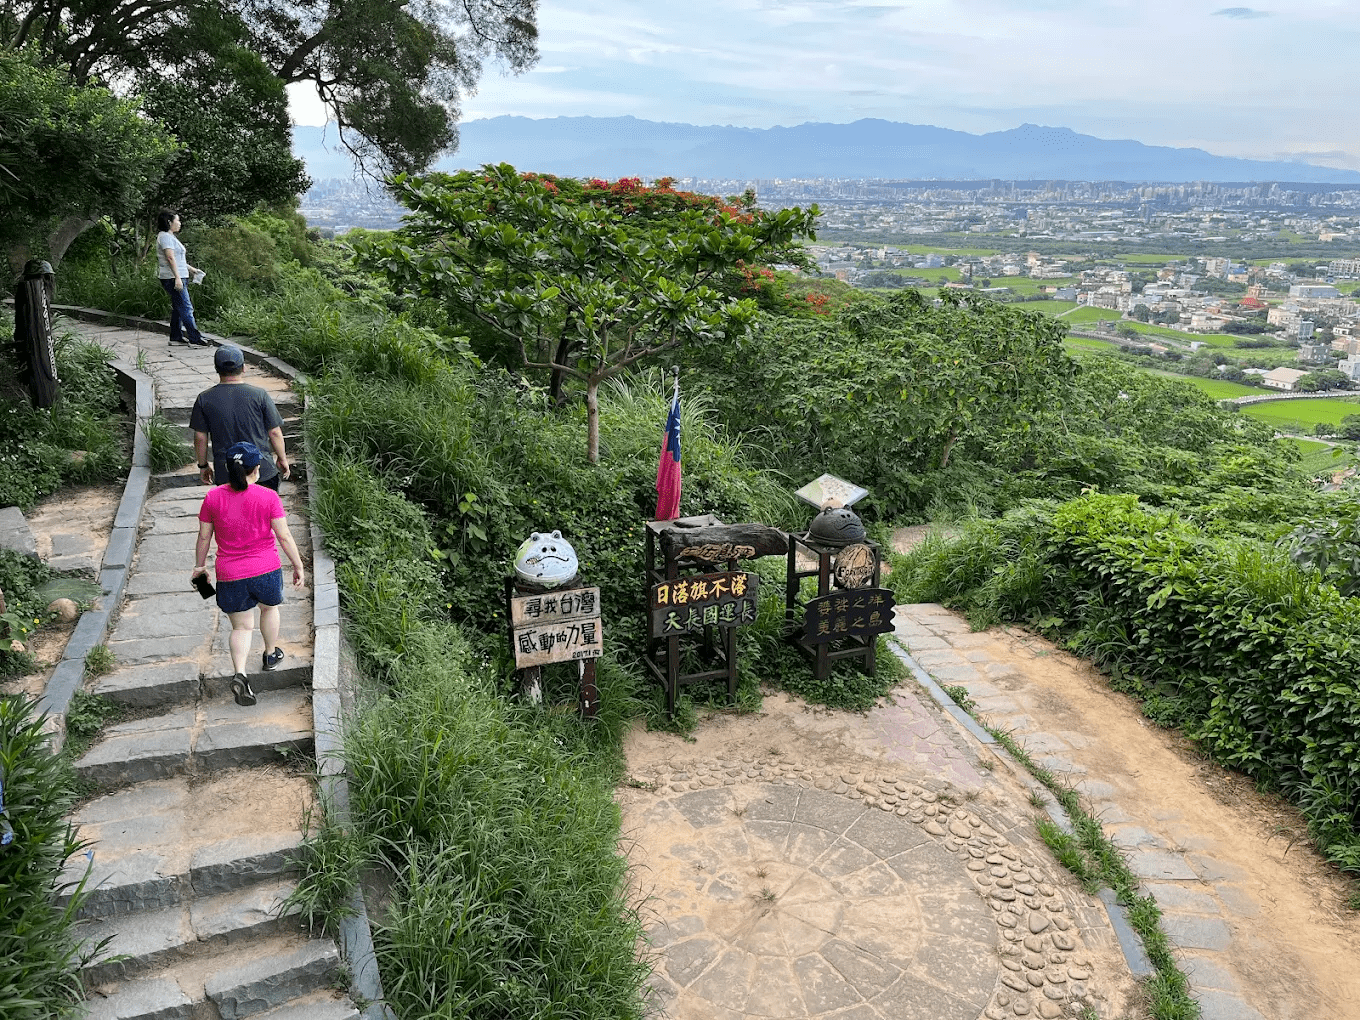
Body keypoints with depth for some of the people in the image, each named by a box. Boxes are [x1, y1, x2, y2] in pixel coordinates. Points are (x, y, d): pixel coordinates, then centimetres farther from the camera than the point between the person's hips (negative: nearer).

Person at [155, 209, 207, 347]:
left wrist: (192, 269, 29)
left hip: (179, 278, 11)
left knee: (178, 308, 13)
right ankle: (195, 339, -13)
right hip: (172, 278, -11)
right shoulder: (165, 236, -12)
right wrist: (177, 277, -26)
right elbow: (170, 258, -20)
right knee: (186, 308, -12)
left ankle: (175, 337, 17)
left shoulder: (170, 237, 21)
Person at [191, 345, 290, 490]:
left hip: (224, 473, 1)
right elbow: (274, 432, -5)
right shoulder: (259, 395, -9)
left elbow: (200, 437, 1)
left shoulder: (204, 399, -4)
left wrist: (203, 465, 15)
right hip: (263, 471, -1)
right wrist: (282, 459, 10)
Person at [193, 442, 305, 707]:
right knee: (270, 608, 29)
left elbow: (204, 537, 3)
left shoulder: (213, 498, -6)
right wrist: (298, 566, 2)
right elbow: (284, 536, -9)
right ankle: (271, 655, 47)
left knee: (241, 627, 14)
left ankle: (239, 673, -8)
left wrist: (199, 565, 18)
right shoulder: (268, 497, -12)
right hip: (267, 571, -1)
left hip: (230, 577, 1)